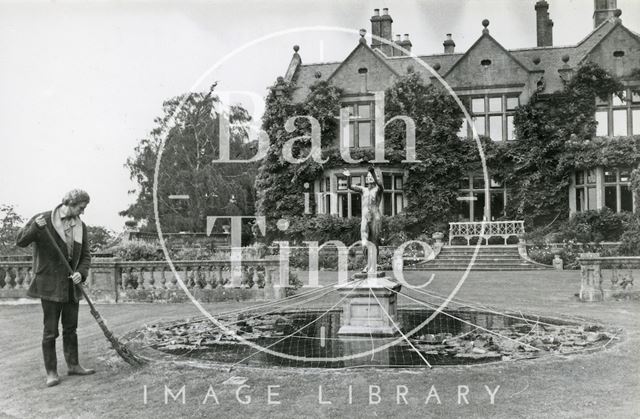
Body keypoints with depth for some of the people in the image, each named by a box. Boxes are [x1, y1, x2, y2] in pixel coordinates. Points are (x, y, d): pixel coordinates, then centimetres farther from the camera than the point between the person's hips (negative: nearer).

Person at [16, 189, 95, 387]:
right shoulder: (44, 219, -7)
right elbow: (21, 241, -10)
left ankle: (73, 365, 24)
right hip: (50, 285, -5)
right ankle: (51, 372, 8)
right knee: (50, 330, 0)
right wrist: (35, 227, -27)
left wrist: (81, 273, -9)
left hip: (71, 286, 5)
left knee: (71, 328, 13)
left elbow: (86, 255, 9)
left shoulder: (80, 226, 6)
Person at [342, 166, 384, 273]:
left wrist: (373, 173, -36)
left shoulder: (378, 189, 1)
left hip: (375, 219, -4)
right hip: (364, 219, 4)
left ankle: (373, 266, 2)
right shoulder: (364, 190, 14)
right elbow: (350, 186, 5)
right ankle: (368, 264, 16)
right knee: (365, 244, 1)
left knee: (374, 243, -3)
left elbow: (380, 184, -23)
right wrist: (348, 177, -13)